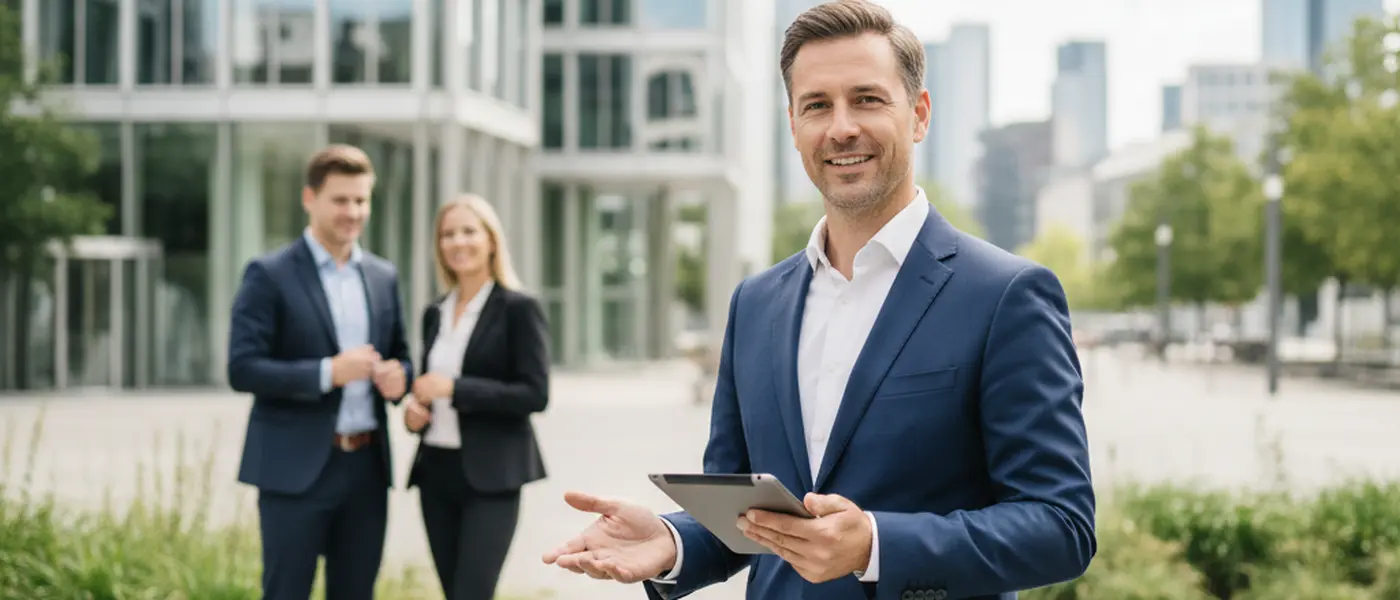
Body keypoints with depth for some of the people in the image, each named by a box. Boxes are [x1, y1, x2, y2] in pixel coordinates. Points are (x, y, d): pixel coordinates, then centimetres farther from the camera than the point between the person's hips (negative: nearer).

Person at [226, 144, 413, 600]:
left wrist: (399, 376, -5)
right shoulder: (269, 275, -6)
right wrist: (327, 372, -23)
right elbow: (242, 369, -13)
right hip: (297, 466, -5)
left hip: (367, 464, 6)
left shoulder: (383, 276, 12)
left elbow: (399, 355, 20)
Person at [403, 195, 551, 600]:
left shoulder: (518, 308, -6)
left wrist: (456, 389, -19)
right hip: (436, 473, 6)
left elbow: (536, 394, -13)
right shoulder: (435, 313, 13)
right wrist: (415, 410, -1)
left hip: (490, 476, -6)